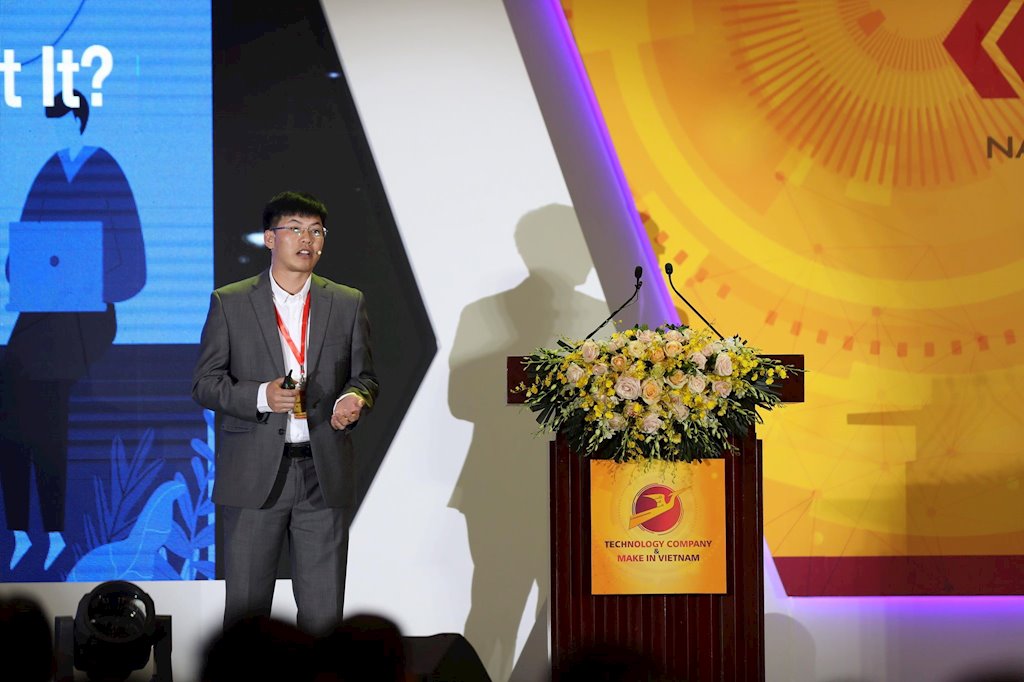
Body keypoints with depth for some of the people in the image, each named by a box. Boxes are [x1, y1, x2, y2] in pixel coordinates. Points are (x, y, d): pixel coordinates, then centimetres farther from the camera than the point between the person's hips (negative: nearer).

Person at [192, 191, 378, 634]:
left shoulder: (347, 304, 11)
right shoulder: (230, 303, 3)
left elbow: (364, 375, 15)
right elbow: (205, 383, 2)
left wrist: (354, 399, -9)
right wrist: (260, 396, -16)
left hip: (325, 476, 2)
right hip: (254, 475, -2)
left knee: (323, 610, 3)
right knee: (246, 606, 1)